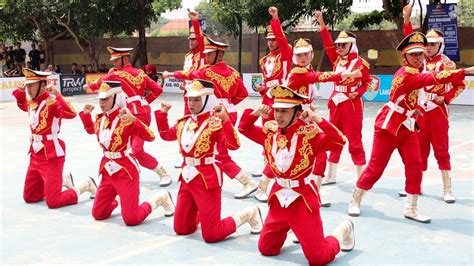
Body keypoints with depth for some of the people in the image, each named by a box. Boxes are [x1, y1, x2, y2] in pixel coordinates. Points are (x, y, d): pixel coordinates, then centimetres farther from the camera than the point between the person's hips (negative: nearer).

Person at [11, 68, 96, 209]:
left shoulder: (52, 101, -19)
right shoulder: (31, 101, 4)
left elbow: (71, 113, -35)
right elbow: (23, 106, 28)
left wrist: (57, 96, -41)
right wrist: (20, 91, 9)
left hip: (51, 155, -8)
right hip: (35, 154, 8)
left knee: (53, 202, -8)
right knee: (29, 197, 18)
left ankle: (86, 185, 12)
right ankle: (62, 180, 34)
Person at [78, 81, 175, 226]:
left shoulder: (126, 119, -18)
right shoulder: (100, 118, 3)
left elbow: (150, 137, -29)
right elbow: (91, 129, 28)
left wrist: (133, 120, -39)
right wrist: (85, 114, 12)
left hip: (126, 171, -7)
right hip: (108, 170, 7)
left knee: (131, 219, -6)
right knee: (98, 214, 12)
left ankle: (160, 199, 17)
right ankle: (116, 200, 43)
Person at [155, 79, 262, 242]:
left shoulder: (215, 123, -14)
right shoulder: (184, 122, 7)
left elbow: (234, 145, -28)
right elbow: (166, 135, 25)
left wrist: (225, 119, -34)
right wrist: (162, 113, 15)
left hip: (207, 179, -7)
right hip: (187, 177, 7)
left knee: (211, 235, -4)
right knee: (181, 229, 15)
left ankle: (248, 214, 17)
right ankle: (201, 214, 45)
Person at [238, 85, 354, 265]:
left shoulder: (309, 133, -15)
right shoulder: (269, 131, 1)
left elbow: (339, 141, -26)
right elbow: (244, 128, 13)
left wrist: (317, 119, -30)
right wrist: (255, 114, -6)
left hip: (303, 199, -6)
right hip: (279, 197, 6)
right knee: (266, 249, 16)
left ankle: (342, 232, 27)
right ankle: (291, 229, 42)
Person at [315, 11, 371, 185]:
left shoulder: (360, 63, -7)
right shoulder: (336, 60, 7)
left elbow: (368, 83, -1)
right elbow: (328, 44, -2)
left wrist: (357, 93, -17)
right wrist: (321, 23, -7)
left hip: (352, 104, -6)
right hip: (336, 103, 6)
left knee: (354, 140, -3)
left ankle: (361, 176, 5)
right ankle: (330, 175, 21)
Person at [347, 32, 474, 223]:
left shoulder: (414, 72, 3)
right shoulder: (406, 75, -24)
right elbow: (433, 78, -37)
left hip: (407, 126, 8)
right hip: (389, 125, -8)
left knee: (415, 165, 0)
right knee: (376, 167, 0)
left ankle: (411, 209, 9)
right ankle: (355, 201, 18)